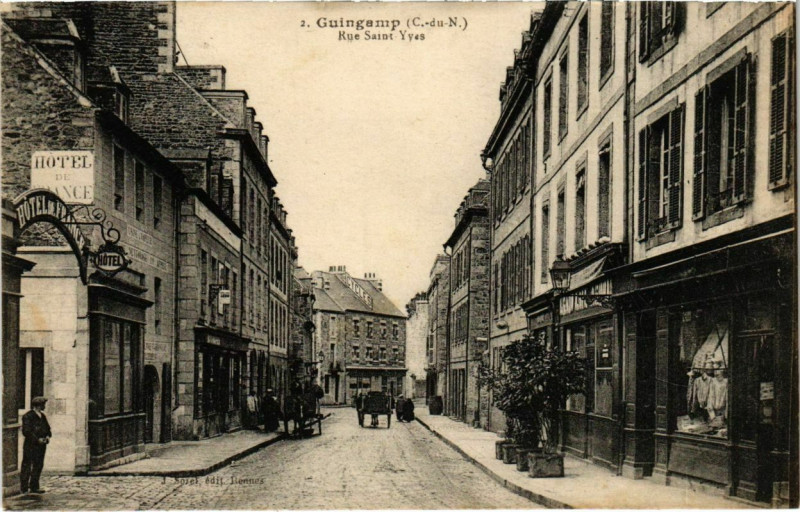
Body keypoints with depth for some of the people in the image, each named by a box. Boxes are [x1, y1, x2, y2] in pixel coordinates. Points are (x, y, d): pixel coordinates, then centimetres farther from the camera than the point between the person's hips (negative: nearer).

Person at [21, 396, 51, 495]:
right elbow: (26, 431, -15)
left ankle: (34, 487, 18)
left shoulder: (42, 416, 15)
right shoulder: (27, 416, -10)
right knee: (27, 466, -3)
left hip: (41, 445, 8)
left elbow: (47, 428, 23)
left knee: (38, 466, 10)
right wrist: (37, 439, -18)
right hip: (30, 446, -8)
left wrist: (48, 436, 3)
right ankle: (24, 488, 2)